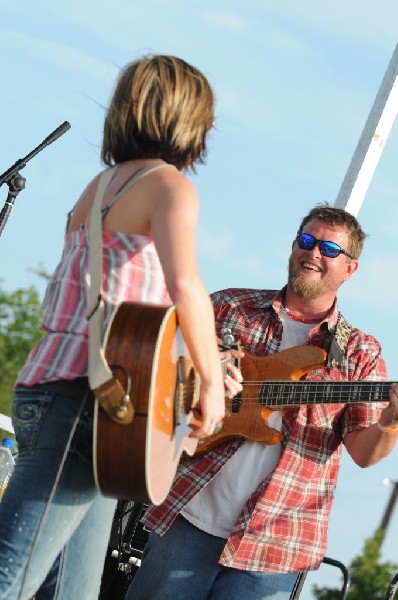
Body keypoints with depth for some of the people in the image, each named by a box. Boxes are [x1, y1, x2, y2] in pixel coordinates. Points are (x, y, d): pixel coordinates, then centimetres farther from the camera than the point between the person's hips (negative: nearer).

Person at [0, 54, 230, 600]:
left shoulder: (100, 186, 20)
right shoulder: (170, 185, -4)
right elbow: (185, 284, -22)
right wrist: (212, 382, -12)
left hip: (44, 390, 9)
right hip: (85, 397, -9)